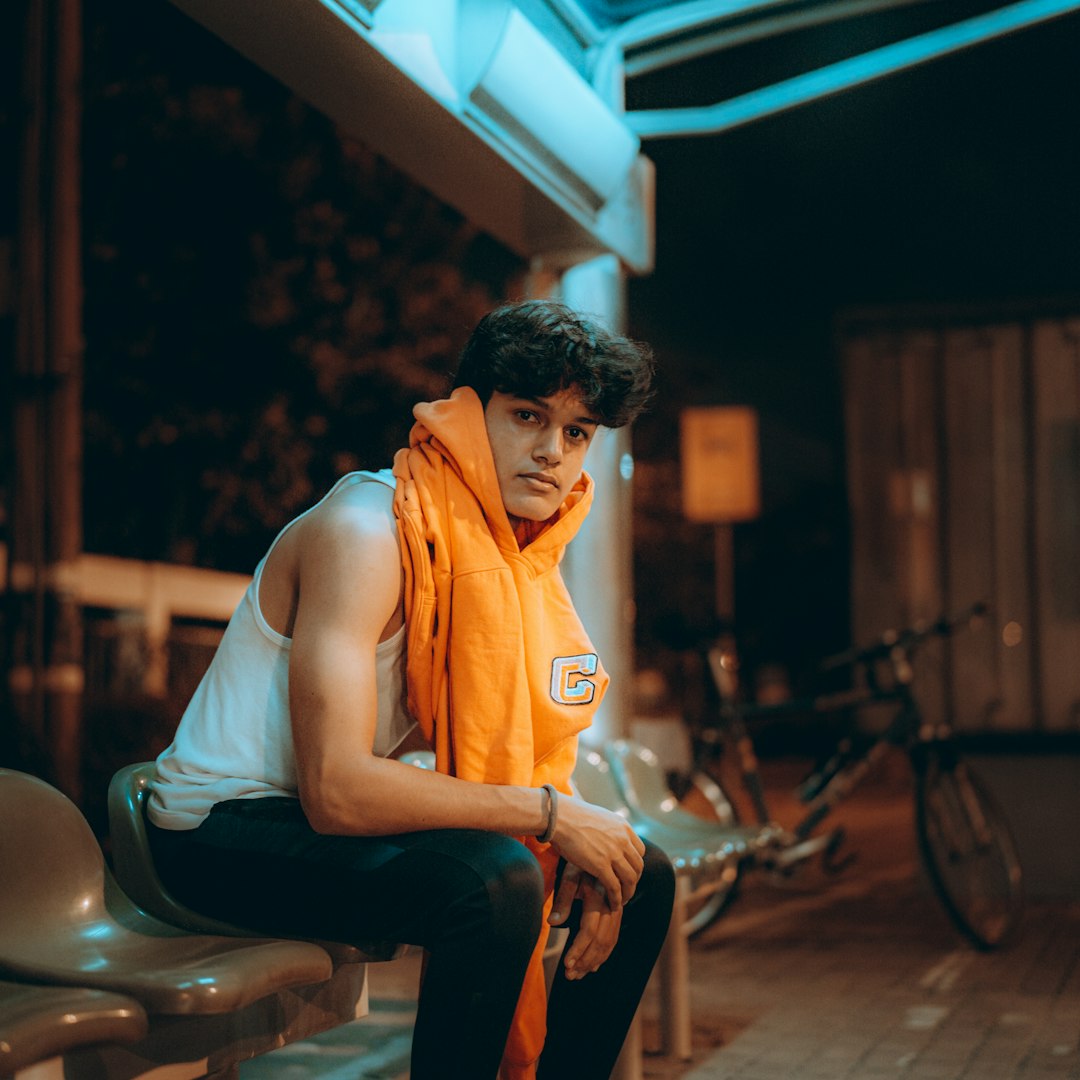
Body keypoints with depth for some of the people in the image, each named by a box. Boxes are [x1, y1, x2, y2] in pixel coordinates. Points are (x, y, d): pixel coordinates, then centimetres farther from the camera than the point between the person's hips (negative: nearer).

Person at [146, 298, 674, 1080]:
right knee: (494, 878, -34)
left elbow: (515, 751, 9)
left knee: (640, 877, 7)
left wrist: (585, 850, -12)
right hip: (226, 834, -9)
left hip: (342, 819, 9)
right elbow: (335, 790, -33)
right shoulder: (366, 532, -24)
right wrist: (549, 813, -26)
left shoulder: (511, 547, 4)